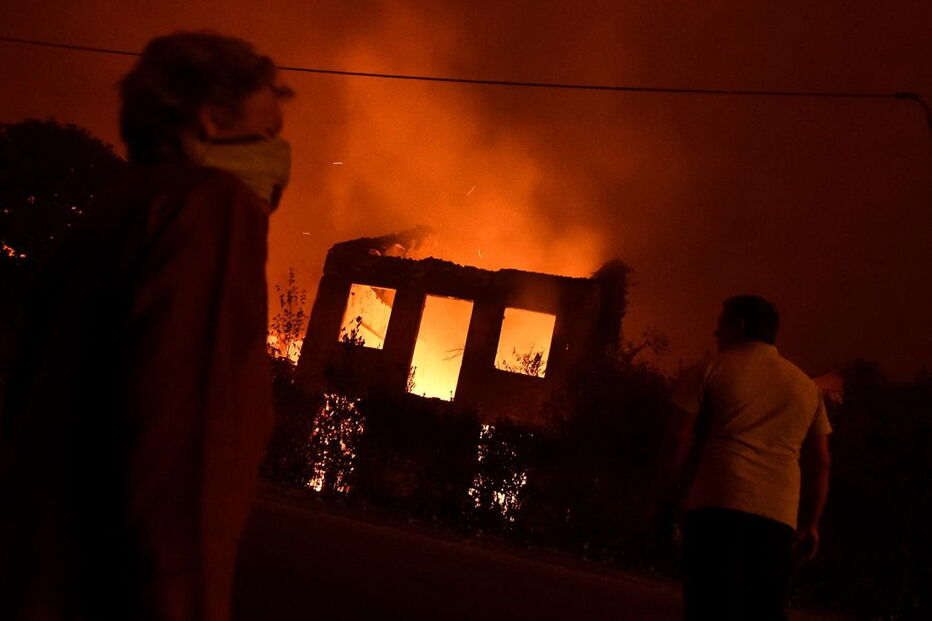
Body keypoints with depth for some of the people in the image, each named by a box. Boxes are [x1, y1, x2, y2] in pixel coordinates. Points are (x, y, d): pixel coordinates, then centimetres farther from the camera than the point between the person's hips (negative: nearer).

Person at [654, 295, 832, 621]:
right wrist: (810, 523, 20)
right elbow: (819, 463, 16)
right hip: (778, 516, 4)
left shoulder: (712, 369, 7)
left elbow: (678, 441, 0)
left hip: (717, 507, -3)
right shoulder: (806, 386, 19)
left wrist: (665, 502, 8)